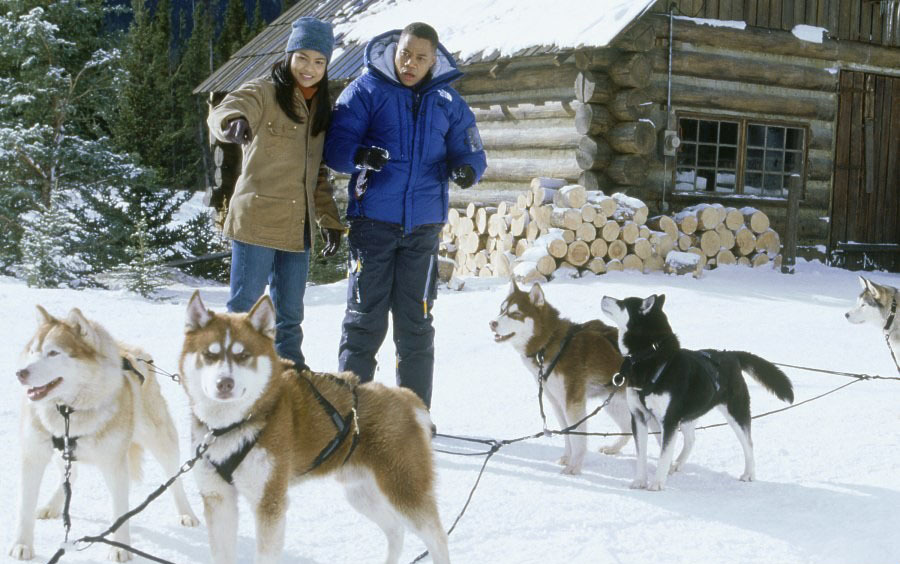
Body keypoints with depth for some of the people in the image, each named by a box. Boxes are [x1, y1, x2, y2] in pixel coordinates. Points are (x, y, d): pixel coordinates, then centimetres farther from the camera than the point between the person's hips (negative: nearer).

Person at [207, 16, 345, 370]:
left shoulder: (321, 109, 16)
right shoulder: (263, 93, -5)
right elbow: (220, 114, -25)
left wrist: (330, 220, 14)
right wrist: (235, 121, -49)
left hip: (298, 226, 6)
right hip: (257, 219, -6)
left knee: (290, 313, 12)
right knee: (245, 305, -3)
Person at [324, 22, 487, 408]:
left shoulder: (447, 101, 10)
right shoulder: (366, 90, 1)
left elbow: (469, 152, 10)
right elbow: (336, 145, -6)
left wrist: (467, 169, -15)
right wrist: (360, 155, -28)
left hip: (423, 227, 2)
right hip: (372, 221, -2)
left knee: (416, 321, 6)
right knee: (365, 318, 0)